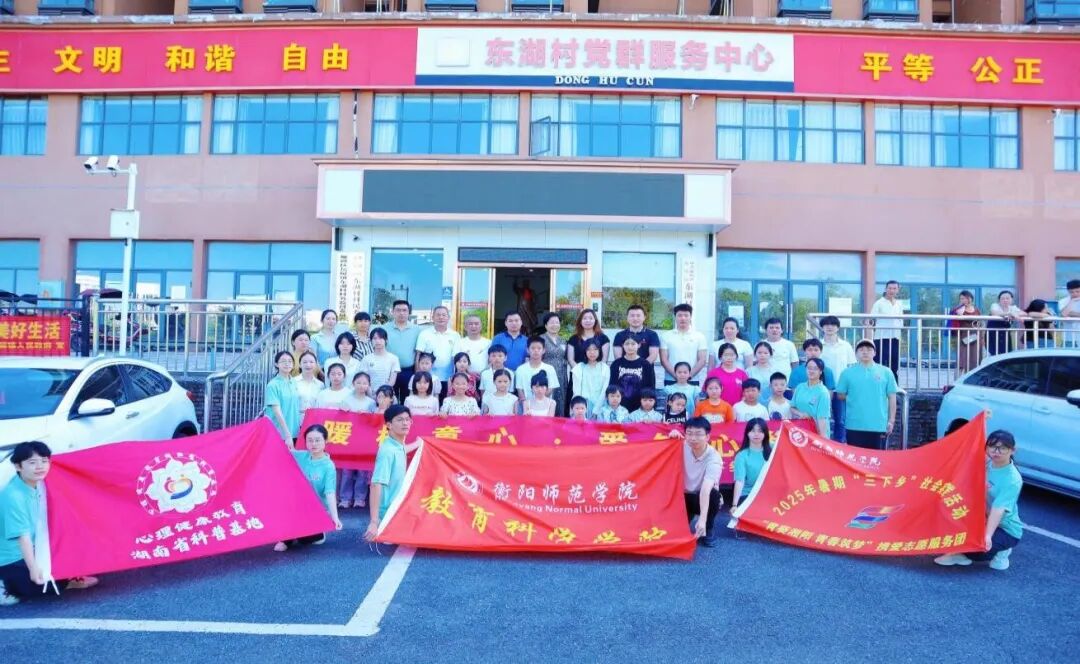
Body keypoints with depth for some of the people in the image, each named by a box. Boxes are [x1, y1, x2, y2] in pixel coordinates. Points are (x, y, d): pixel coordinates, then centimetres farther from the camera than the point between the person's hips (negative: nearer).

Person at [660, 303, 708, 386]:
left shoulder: (699, 336, 7)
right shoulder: (666, 336, 6)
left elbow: (702, 360, 2)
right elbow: (664, 360, 0)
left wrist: (689, 375, -11)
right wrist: (676, 375, -13)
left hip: (693, 381, 0)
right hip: (671, 381, 0)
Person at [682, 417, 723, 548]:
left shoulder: (713, 458, -29)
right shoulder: (683, 448, -15)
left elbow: (706, 489, -43)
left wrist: (702, 519, -54)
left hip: (706, 497, -2)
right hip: (686, 496, 2)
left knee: (714, 494, -37)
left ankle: (708, 529, -8)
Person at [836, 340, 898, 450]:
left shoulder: (885, 372, 5)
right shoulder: (847, 372, 4)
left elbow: (892, 397, 6)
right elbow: (840, 395, 9)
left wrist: (891, 421, 3)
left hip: (879, 425, 1)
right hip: (854, 425, 0)